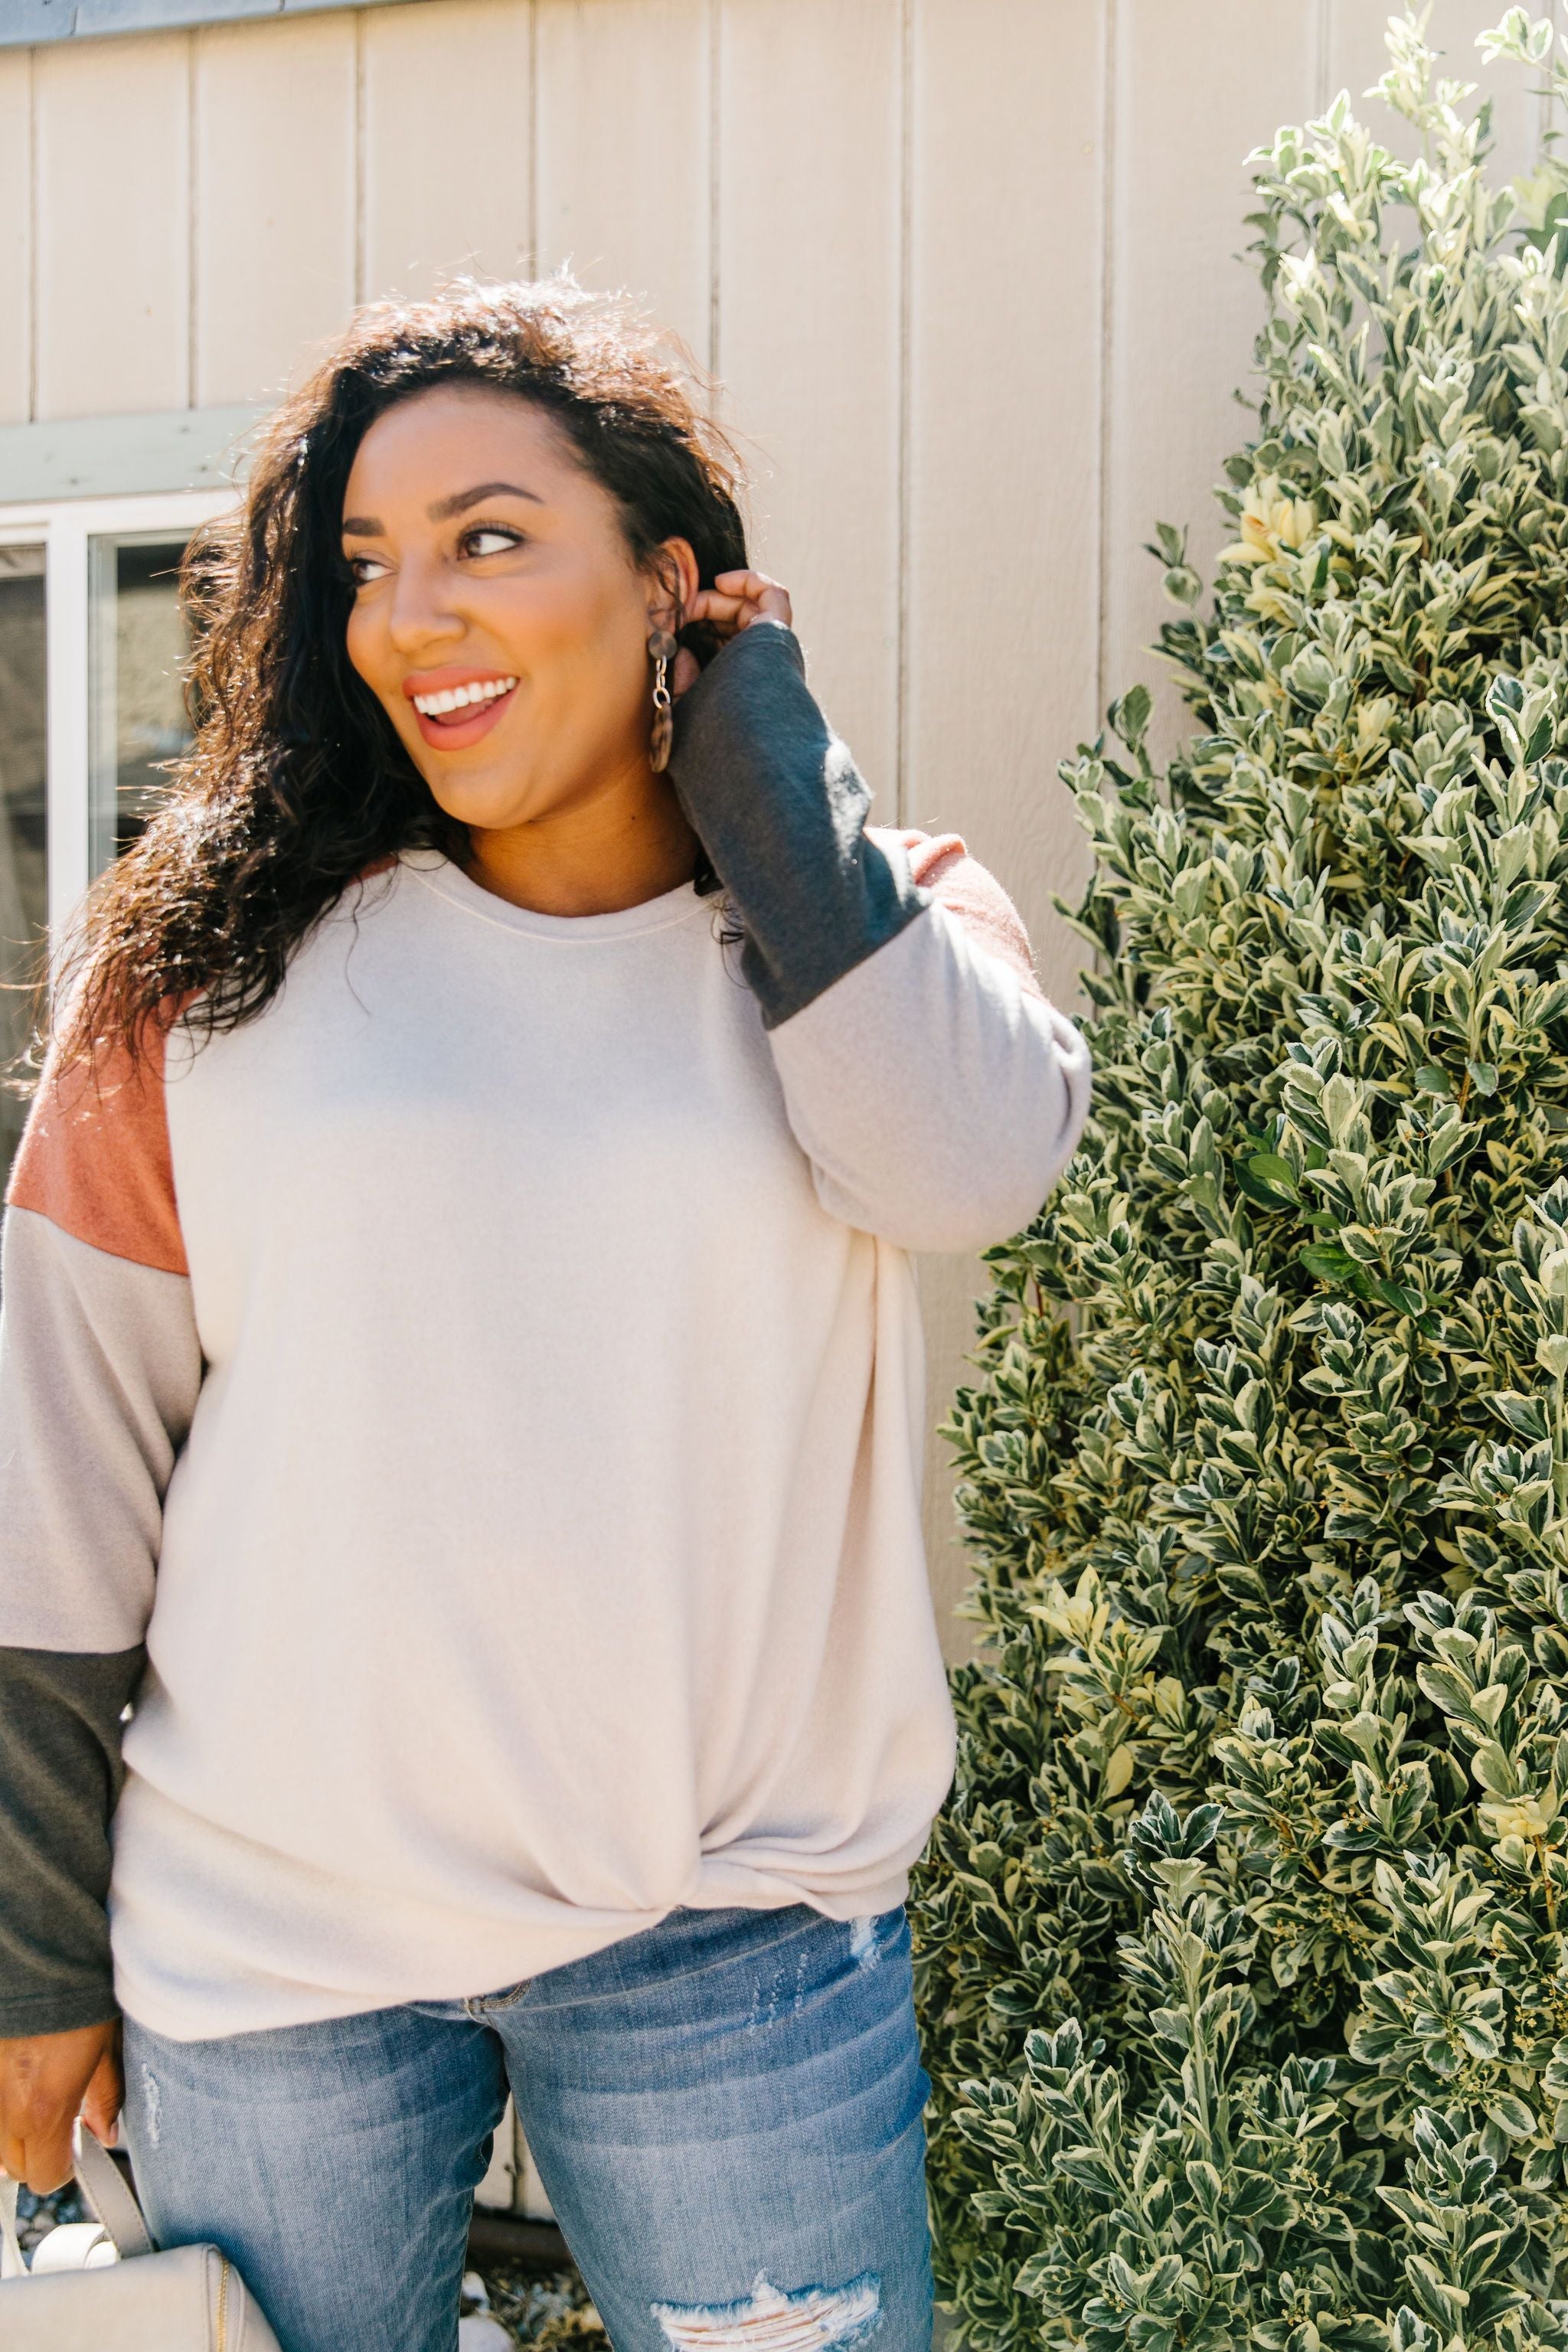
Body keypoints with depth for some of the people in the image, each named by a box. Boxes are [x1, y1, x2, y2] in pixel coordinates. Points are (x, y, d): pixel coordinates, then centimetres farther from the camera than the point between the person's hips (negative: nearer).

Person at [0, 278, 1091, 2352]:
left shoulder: (870, 925, 2)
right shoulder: (212, 961, -2)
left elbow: (966, 1160, -22)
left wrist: (765, 761, -11)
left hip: (734, 1924, 0)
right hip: (269, 1936, 1)